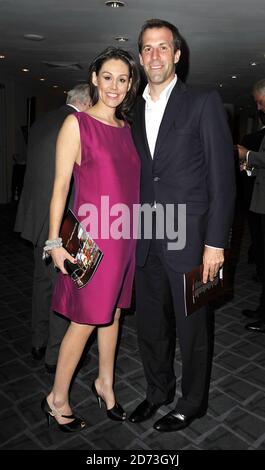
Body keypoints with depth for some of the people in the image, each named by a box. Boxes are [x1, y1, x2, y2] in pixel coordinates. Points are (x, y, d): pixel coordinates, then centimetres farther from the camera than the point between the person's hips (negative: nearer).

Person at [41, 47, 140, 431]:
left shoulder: (127, 128, 12)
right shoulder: (77, 123, -6)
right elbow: (61, 185, -9)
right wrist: (55, 241, -13)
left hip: (124, 234, 6)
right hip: (93, 234, -6)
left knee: (113, 311, 17)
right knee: (86, 320, 3)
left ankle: (105, 384, 38)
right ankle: (57, 399, 24)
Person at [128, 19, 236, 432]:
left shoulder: (203, 103, -4)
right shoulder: (134, 111, 12)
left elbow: (222, 176, -8)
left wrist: (215, 242, -13)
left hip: (188, 239, -5)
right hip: (145, 240, 5)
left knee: (191, 328, 10)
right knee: (149, 325, 16)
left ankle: (191, 402, 34)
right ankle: (159, 391, 40)